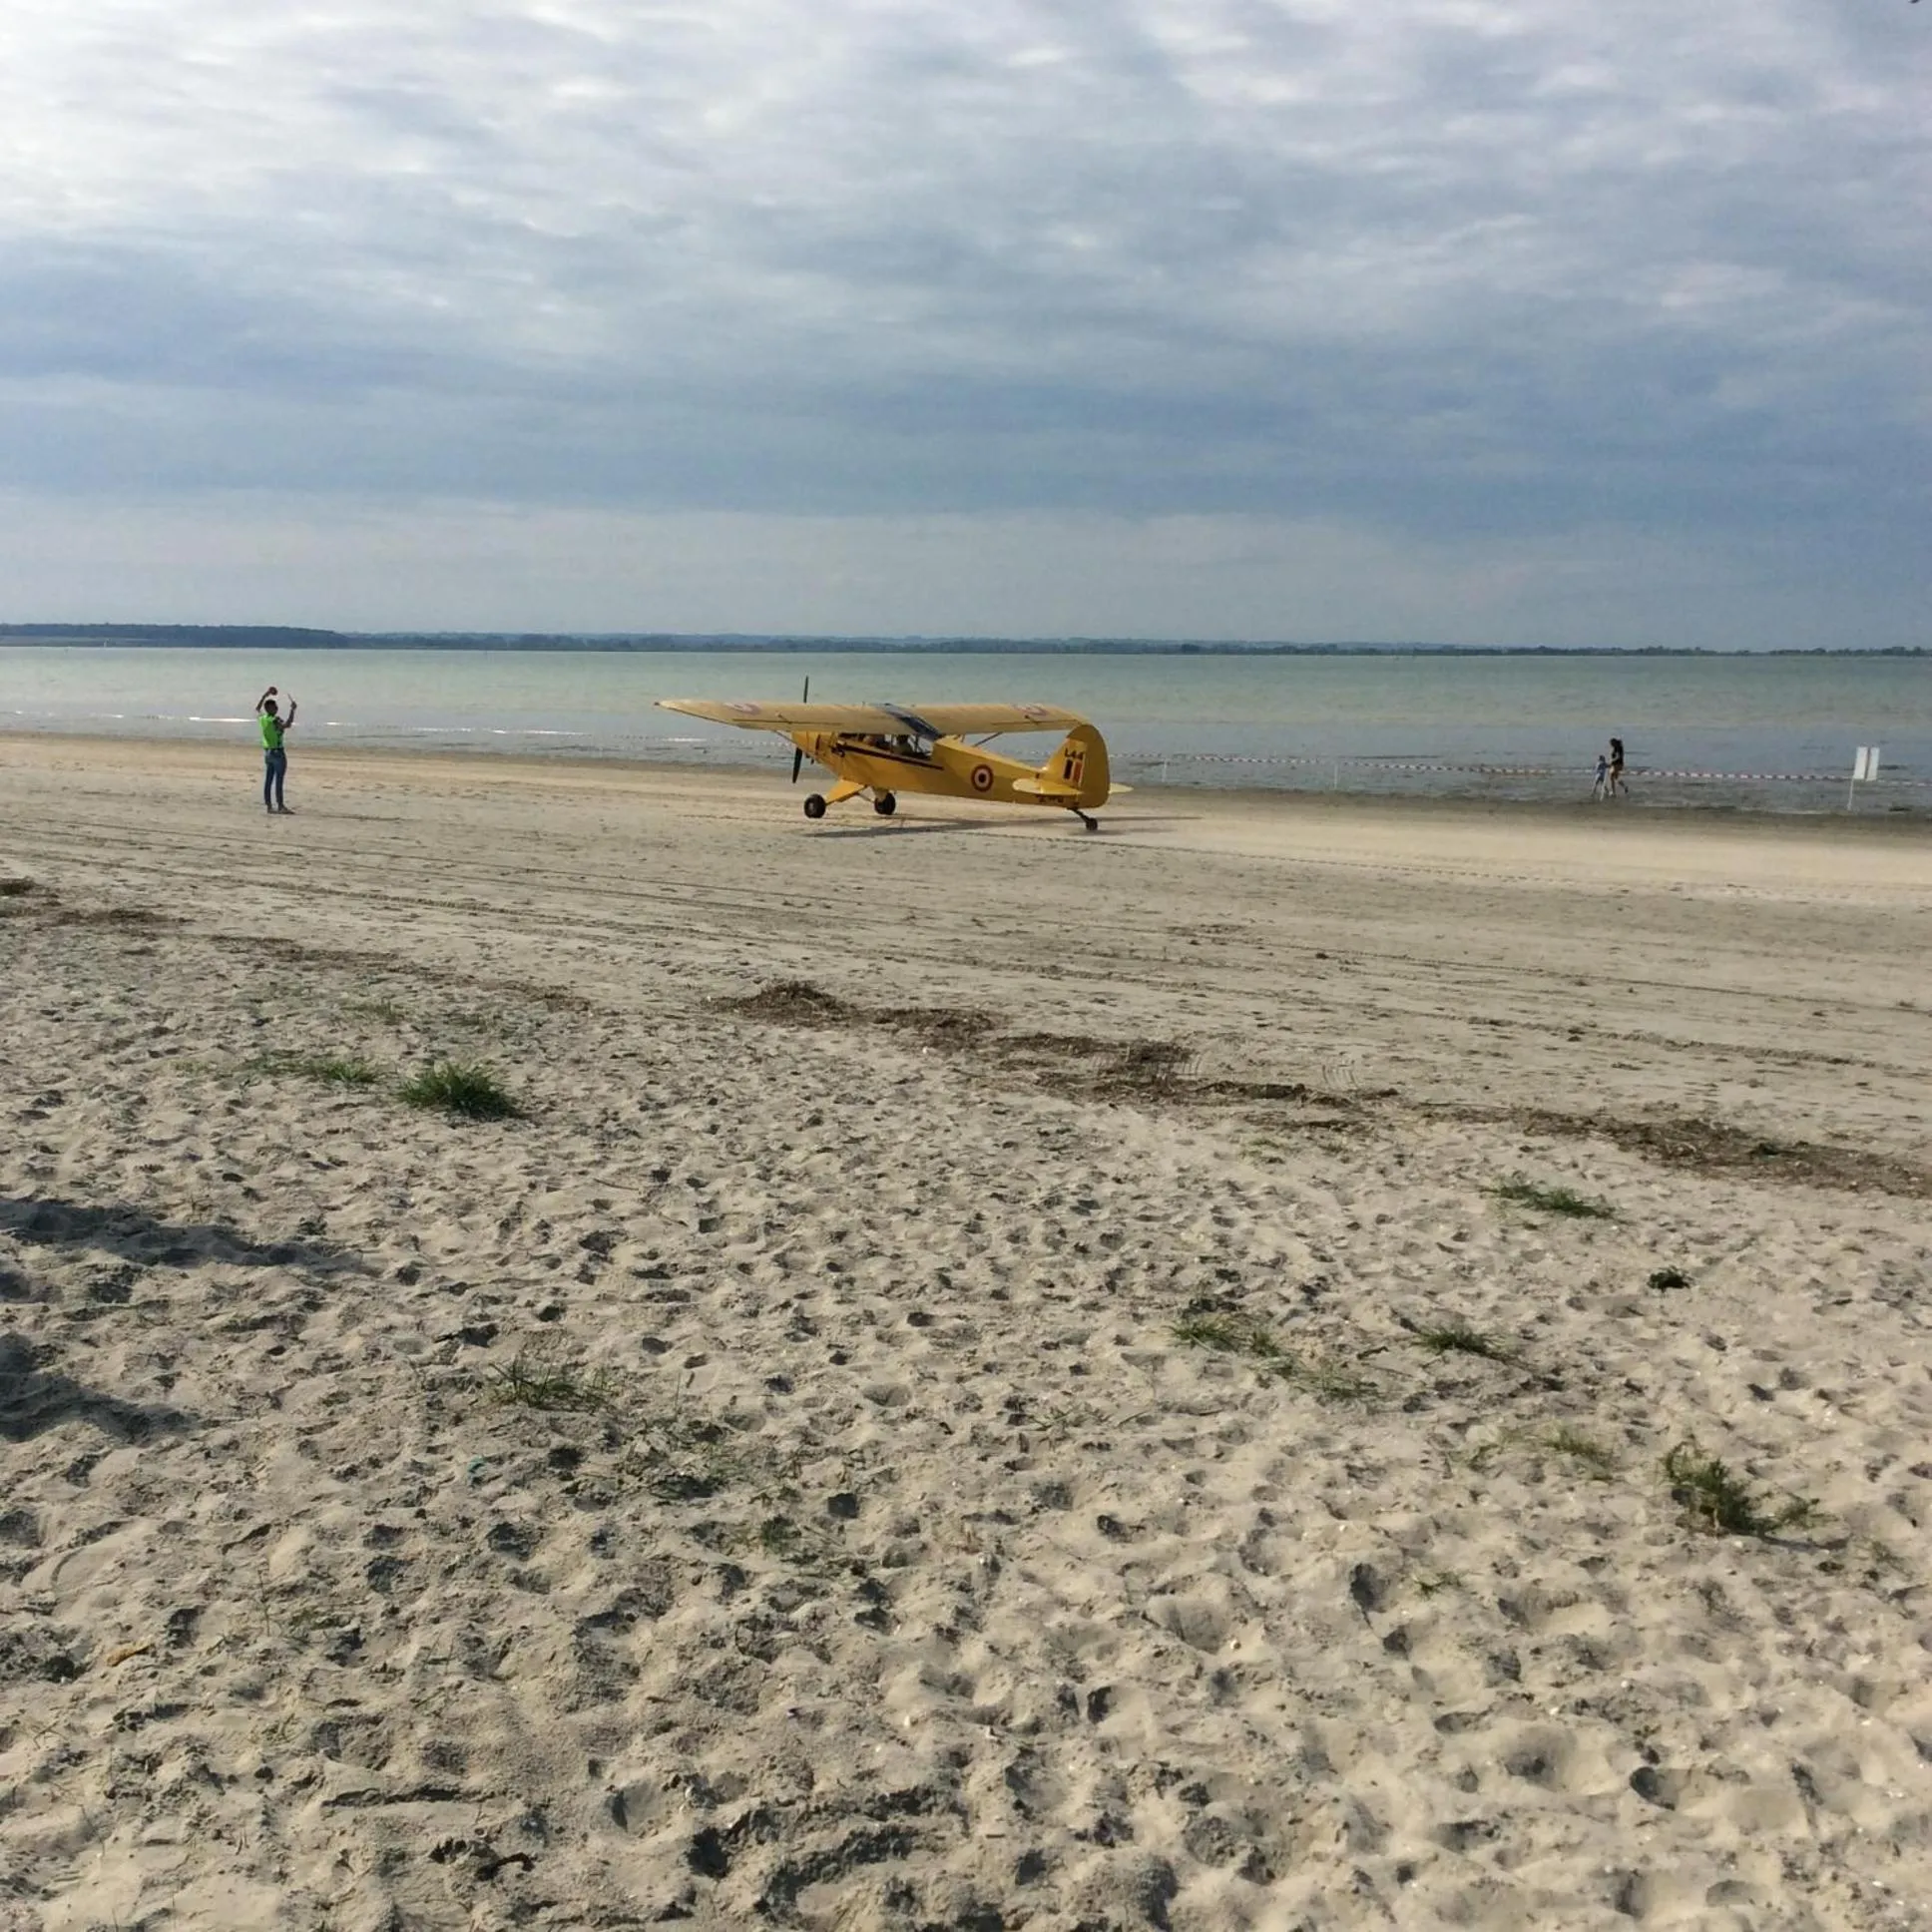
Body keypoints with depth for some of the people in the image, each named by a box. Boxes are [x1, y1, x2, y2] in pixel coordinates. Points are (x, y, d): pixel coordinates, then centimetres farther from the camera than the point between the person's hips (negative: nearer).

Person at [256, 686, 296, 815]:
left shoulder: (262, 718, 5)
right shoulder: (275, 720, -18)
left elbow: (257, 708, 27)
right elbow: (286, 725, -37)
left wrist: (266, 694, 30)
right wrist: (292, 710, -33)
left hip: (267, 753, 8)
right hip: (278, 753, -8)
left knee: (268, 780, 8)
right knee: (279, 780, -8)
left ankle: (268, 806, 9)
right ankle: (280, 806, -10)